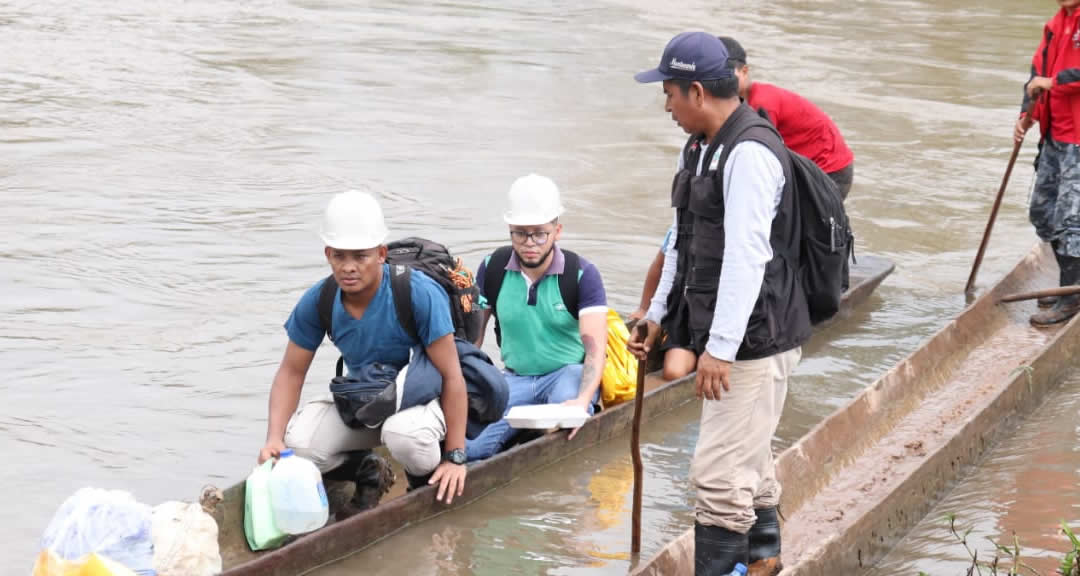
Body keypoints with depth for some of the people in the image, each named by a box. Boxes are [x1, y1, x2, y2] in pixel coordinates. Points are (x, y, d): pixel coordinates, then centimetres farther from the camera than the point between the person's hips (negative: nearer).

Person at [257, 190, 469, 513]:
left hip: (421, 399, -4)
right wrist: (274, 438, -19)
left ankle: (431, 486, -3)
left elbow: (452, 377, -22)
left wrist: (455, 458, -22)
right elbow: (291, 372, -2)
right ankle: (370, 473, 9)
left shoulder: (420, 295, -26)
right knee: (296, 441, -23)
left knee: (404, 433, -41)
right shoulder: (318, 302, -12)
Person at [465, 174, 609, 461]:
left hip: (569, 372, -1)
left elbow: (595, 349, -20)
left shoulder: (581, 274, -10)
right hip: (516, 378, 1)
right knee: (468, 449, -29)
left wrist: (583, 400, -38)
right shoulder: (493, 268, -1)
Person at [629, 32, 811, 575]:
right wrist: (658, 313, 25)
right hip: (724, 339, 10)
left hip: (754, 341, -10)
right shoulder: (698, 148, 12)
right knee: (749, 458, 24)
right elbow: (683, 242, 23)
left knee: (720, 473, -11)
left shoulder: (750, 153, -21)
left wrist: (721, 348, -28)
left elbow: (746, 257, -26)